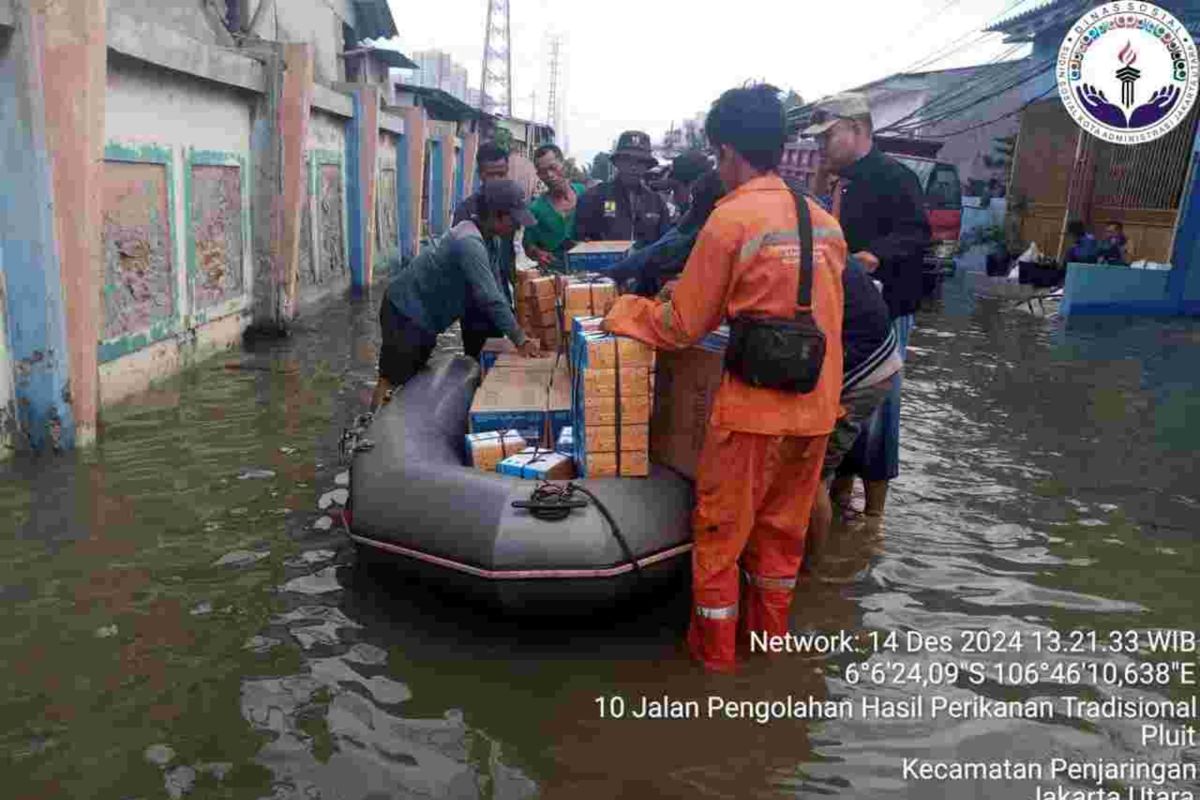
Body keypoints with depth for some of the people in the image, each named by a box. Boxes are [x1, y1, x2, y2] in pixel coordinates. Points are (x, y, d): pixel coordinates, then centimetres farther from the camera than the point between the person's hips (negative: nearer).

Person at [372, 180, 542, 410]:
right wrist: (520, 339, -22)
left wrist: (516, 328, 7)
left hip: (420, 313, 10)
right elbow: (490, 299, -29)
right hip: (406, 313, -10)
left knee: (413, 378, 17)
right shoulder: (470, 243, -27)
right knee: (391, 380, -4)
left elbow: (492, 289, 9)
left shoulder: (472, 232, 4)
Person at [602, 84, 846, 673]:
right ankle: (770, 636, 38)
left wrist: (624, 312, 10)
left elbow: (682, 326, -8)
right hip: (815, 407, 6)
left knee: (719, 532, 13)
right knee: (781, 531, 22)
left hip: (753, 409, -6)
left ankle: (713, 649, 27)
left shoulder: (731, 219, -13)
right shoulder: (824, 222, 5)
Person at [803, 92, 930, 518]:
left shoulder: (894, 177, -12)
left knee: (874, 407, -4)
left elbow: (916, 232, -25)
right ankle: (840, 491, 29)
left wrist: (875, 256, -38)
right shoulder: (844, 183, 16)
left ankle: (874, 513, 8)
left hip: (883, 312, -9)